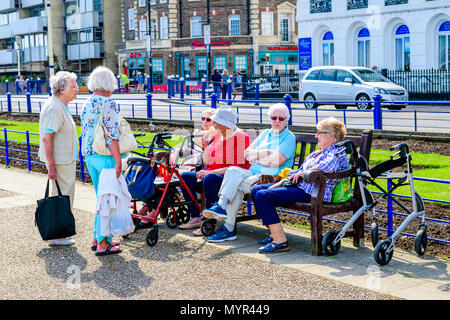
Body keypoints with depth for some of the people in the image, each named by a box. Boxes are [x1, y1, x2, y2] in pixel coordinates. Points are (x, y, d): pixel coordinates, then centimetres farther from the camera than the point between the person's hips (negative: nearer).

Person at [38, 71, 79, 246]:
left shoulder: (61, 106, 13)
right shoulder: (54, 108, -20)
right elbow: (47, 138, -24)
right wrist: (51, 166, -26)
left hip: (66, 160, 11)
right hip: (59, 162, -11)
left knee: (61, 196, 17)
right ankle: (56, 236, 4)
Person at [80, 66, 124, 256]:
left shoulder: (86, 104, 11)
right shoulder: (109, 104, -14)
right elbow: (111, 136, -20)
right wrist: (118, 161, -19)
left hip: (89, 156, 8)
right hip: (105, 157, -8)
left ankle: (98, 238, 23)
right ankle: (102, 244, 2)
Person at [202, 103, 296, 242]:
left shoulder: (289, 137, 0)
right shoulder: (265, 134, 22)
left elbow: (276, 161, -14)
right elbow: (247, 153, 11)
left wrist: (255, 157, 0)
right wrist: (266, 153, -4)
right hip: (253, 173, 6)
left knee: (237, 186, -27)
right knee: (233, 171, -26)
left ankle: (229, 228, -26)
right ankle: (221, 205, -33)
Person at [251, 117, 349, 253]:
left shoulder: (338, 152, -5)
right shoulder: (315, 154, 25)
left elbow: (328, 166, -28)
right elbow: (298, 172, 26)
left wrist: (302, 173, -16)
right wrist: (278, 184, 13)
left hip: (311, 193, -11)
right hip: (300, 186, 11)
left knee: (262, 196, -22)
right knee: (256, 190, 8)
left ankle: (280, 241, -22)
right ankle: (274, 233, 7)